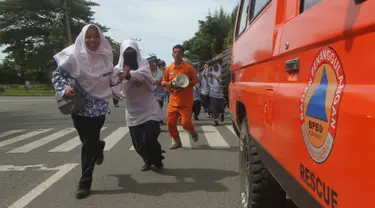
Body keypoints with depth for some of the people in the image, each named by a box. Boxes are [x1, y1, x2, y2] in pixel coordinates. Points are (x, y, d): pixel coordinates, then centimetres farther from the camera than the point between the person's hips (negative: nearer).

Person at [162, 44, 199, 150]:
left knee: (185, 122, -7)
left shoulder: (189, 67, -6)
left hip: (186, 101, -4)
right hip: (173, 100, 4)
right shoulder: (169, 69, 5)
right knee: (170, 122, 1)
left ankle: (193, 132, 28)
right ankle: (176, 142, 19)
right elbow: (163, 81, 15)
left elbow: (195, 80, -2)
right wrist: (168, 84, -8)